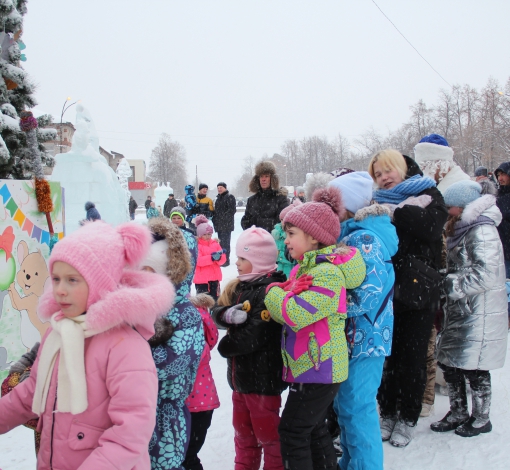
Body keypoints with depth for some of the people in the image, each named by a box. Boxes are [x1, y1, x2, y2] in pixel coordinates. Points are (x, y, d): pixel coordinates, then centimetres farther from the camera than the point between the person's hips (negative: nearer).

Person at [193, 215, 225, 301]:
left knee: (215, 298, 17)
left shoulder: (215, 244, 8)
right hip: (201, 278, -5)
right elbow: (198, 260, -22)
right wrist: (211, 258, -31)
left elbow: (223, 259, 4)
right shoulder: (197, 245, -9)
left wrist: (219, 257, -20)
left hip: (215, 277, 5)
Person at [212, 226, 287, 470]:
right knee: (243, 432, 22)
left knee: (268, 433, 6)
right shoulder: (239, 287, 9)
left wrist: (225, 345, -12)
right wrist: (228, 315, -24)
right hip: (240, 374, 9)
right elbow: (217, 311, 0)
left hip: (263, 376, -9)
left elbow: (256, 334, -27)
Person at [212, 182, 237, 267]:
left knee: (225, 242, -11)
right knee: (221, 242, 15)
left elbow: (232, 210, -16)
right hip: (219, 225, 9)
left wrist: (224, 217, -19)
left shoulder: (229, 197, -8)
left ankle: (226, 260, -8)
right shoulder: (218, 198, 20)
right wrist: (215, 218, 12)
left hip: (226, 225, -9)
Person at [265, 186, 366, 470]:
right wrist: (280, 296, -12)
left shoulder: (328, 273, -21)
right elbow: (285, 313, 11)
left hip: (318, 369, -10)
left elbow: (296, 314, -29)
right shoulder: (304, 267, 10)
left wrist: (274, 293, -10)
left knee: (293, 431, -1)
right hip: (313, 367, 10)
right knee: (315, 429, 20)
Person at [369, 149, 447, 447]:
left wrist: (393, 212, -28)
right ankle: (387, 413, 25)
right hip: (385, 291, 2)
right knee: (386, 353, 9)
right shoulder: (377, 202, 11)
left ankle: (408, 419, 20)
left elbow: (431, 224, -19)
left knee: (413, 356, 6)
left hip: (418, 290, -2)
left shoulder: (427, 195, 1)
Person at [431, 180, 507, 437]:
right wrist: (446, 285, 6)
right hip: (459, 312, 9)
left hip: (479, 314, -9)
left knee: (474, 368, 2)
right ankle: (458, 414, 28)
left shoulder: (482, 231, -16)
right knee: (449, 363, 12)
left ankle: (481, 419, 21)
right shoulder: (464, 230, 13)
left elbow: (485, 274, -24)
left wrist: (450, 285, -18)